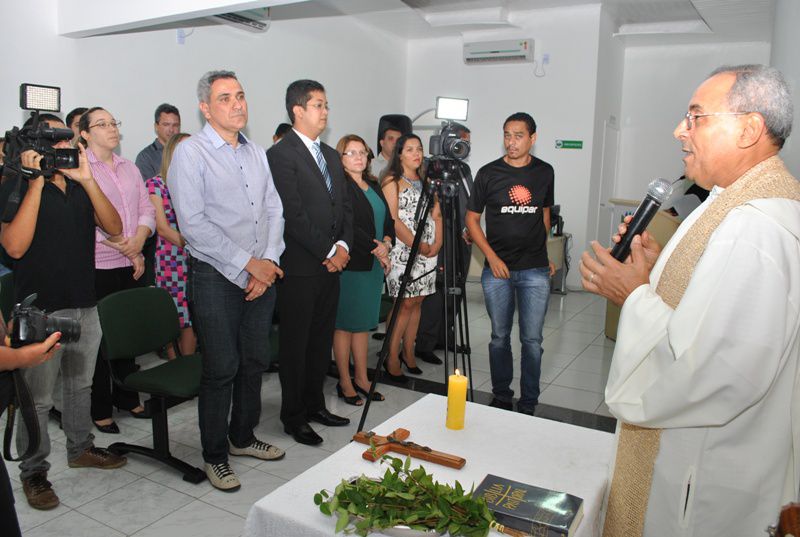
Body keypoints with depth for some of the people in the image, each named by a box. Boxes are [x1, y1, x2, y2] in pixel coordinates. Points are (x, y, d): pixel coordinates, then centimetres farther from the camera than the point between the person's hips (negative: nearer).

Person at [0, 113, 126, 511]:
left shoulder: (80, 185, 9)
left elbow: (114, 227, -4)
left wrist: (87, 180, -14)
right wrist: (36, 182, -22)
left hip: (85, 305, 6)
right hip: (40, 309, -5)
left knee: (80, 384, 19)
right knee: (37, 397, 4)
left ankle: (80, 448, 36)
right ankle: (33, 472, 20)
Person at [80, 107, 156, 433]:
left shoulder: (130, 168, 14)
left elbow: (147, 210, 10)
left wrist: (138, 240, -8)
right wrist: (124, 247, -14)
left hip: (132, 266, 6)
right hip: (98, 267, -5)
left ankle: (127, 396, 28)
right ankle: (100, 408, 16)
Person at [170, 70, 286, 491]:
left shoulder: (257, 153, 13)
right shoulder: (190, 152, -7)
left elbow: (274, 211, 11)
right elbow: (193, 224, -16)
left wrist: (269, 261, -5)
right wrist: (249, 263, -15)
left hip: (261, 275, 6)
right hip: (216, 278, -6)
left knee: (255, 362, 14)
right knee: (221, 369, 1)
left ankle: (242, 437, 34)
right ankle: (214, 456, 19)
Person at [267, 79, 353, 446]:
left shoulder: (331, 155, 16)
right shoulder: (281, 154, -10)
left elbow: (344, 206, 15)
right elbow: (293, 215, -16)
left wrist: (343, 246, -1)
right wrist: (328, 251, -13)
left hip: (331, 264, 8)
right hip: (299, 267, -7)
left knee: (321, 340, 15)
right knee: (295, 343, 4)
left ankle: (314, 404, 30)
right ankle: (294, 417, 17)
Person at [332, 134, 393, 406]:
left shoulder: (374, 186, 16)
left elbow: (388, 220, 14)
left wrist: (386, 242, -5)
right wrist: (375, 247, -15)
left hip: (374, 264, 8)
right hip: (350, 265, -7)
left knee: (364, 323, 13)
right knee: (345, 324, 2)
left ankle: (361, 378, 22)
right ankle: (345, 383, 12)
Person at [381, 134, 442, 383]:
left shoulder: (426, 181, 17)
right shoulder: (392, 181, -2)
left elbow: (437, 215, 14)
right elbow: (393, 220, -10)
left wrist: (437, 243, -1)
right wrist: (418, 246, -13)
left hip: (428, 250, 6)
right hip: (402, 249, -6)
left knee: (416, 301, 8)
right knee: (405, 303, -7)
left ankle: (408, 352, 19)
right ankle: (392, 358, 2)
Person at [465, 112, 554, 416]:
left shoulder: (545, 172, 7)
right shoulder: (488, 173, -1)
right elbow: (472, 219, 2)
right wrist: (492, 257, -7)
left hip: (536, 270, 1)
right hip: (497, 269, -1)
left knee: (532, 339, 2)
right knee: (499, 337, 9)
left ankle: (528, 405, 16)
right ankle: (501, 399, 24)